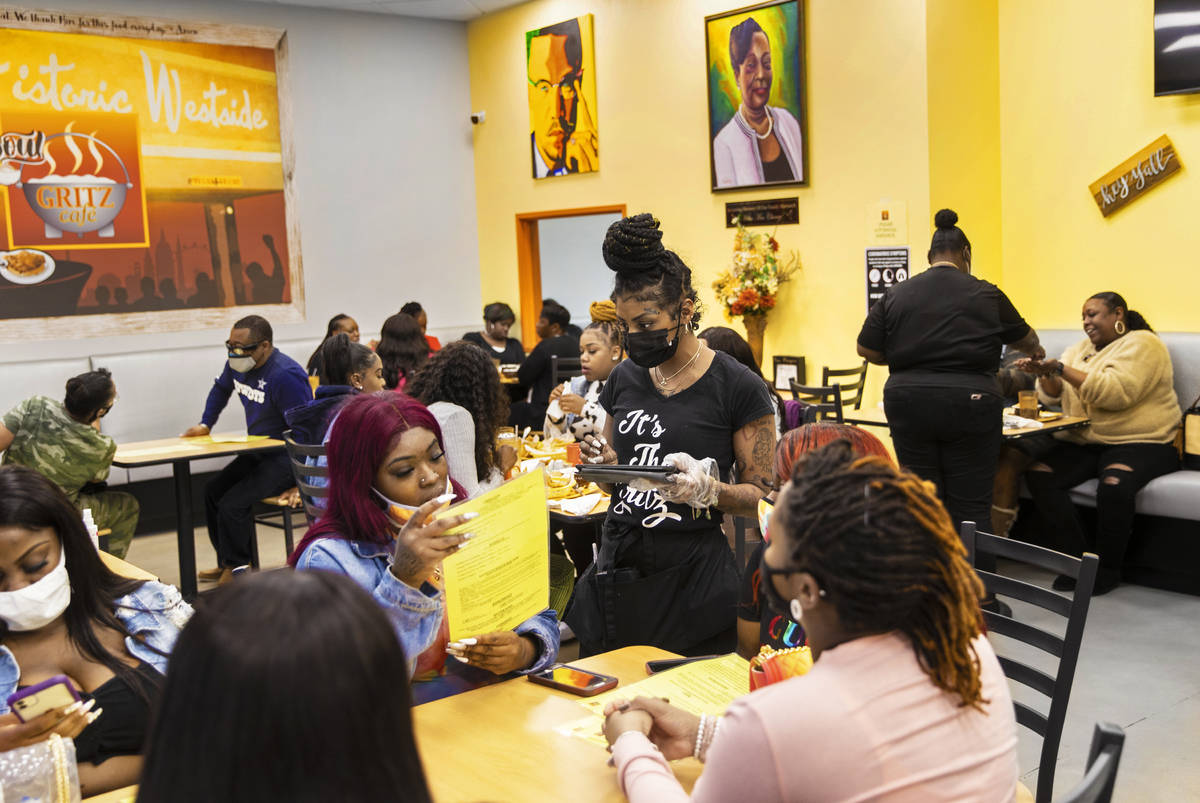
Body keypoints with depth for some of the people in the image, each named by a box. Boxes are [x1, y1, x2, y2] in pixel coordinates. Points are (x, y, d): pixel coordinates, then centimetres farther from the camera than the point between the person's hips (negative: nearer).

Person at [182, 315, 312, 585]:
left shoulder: (286, 376, -25)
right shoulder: (238, 364, 4)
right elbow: (221, 389, 30)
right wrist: (205, 424, 19)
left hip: (287, 459, -10)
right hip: (257, 453, 10)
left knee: (232, 503, -20)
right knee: (213, 492, 11)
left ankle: (236, 570, 0)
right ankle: (226, 563, 24)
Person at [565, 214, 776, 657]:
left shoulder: (738, 387, -7)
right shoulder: (624, 379, 9)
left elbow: (761, 495, -5)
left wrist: (709, 490, -22)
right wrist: (603, 462, -2)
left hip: (691, 577, -4)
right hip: (616, 572, 5)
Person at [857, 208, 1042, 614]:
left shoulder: (896, 296, 5)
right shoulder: (985, 294, 1)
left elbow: (866, 349, 5)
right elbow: (1023, 338, 17)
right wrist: (1037, 351, 39)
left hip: (909, 404, 2)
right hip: (969, 406, -2)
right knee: (971, 504, 3)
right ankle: (980, 599, 10)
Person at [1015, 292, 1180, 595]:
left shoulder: (1142, 344, -3)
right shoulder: (1081, 349, 20)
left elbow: (1116, 393, -20)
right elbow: (1052, 395, 11)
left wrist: (1062, 368, -22)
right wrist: (1046, 374, -11)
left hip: (1140, 443, -6)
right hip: (1082, 442, 6)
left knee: (1113, 485, -36)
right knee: (1038, 473, -20)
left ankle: (1109, 569, -13)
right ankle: (1081, 557, -12)